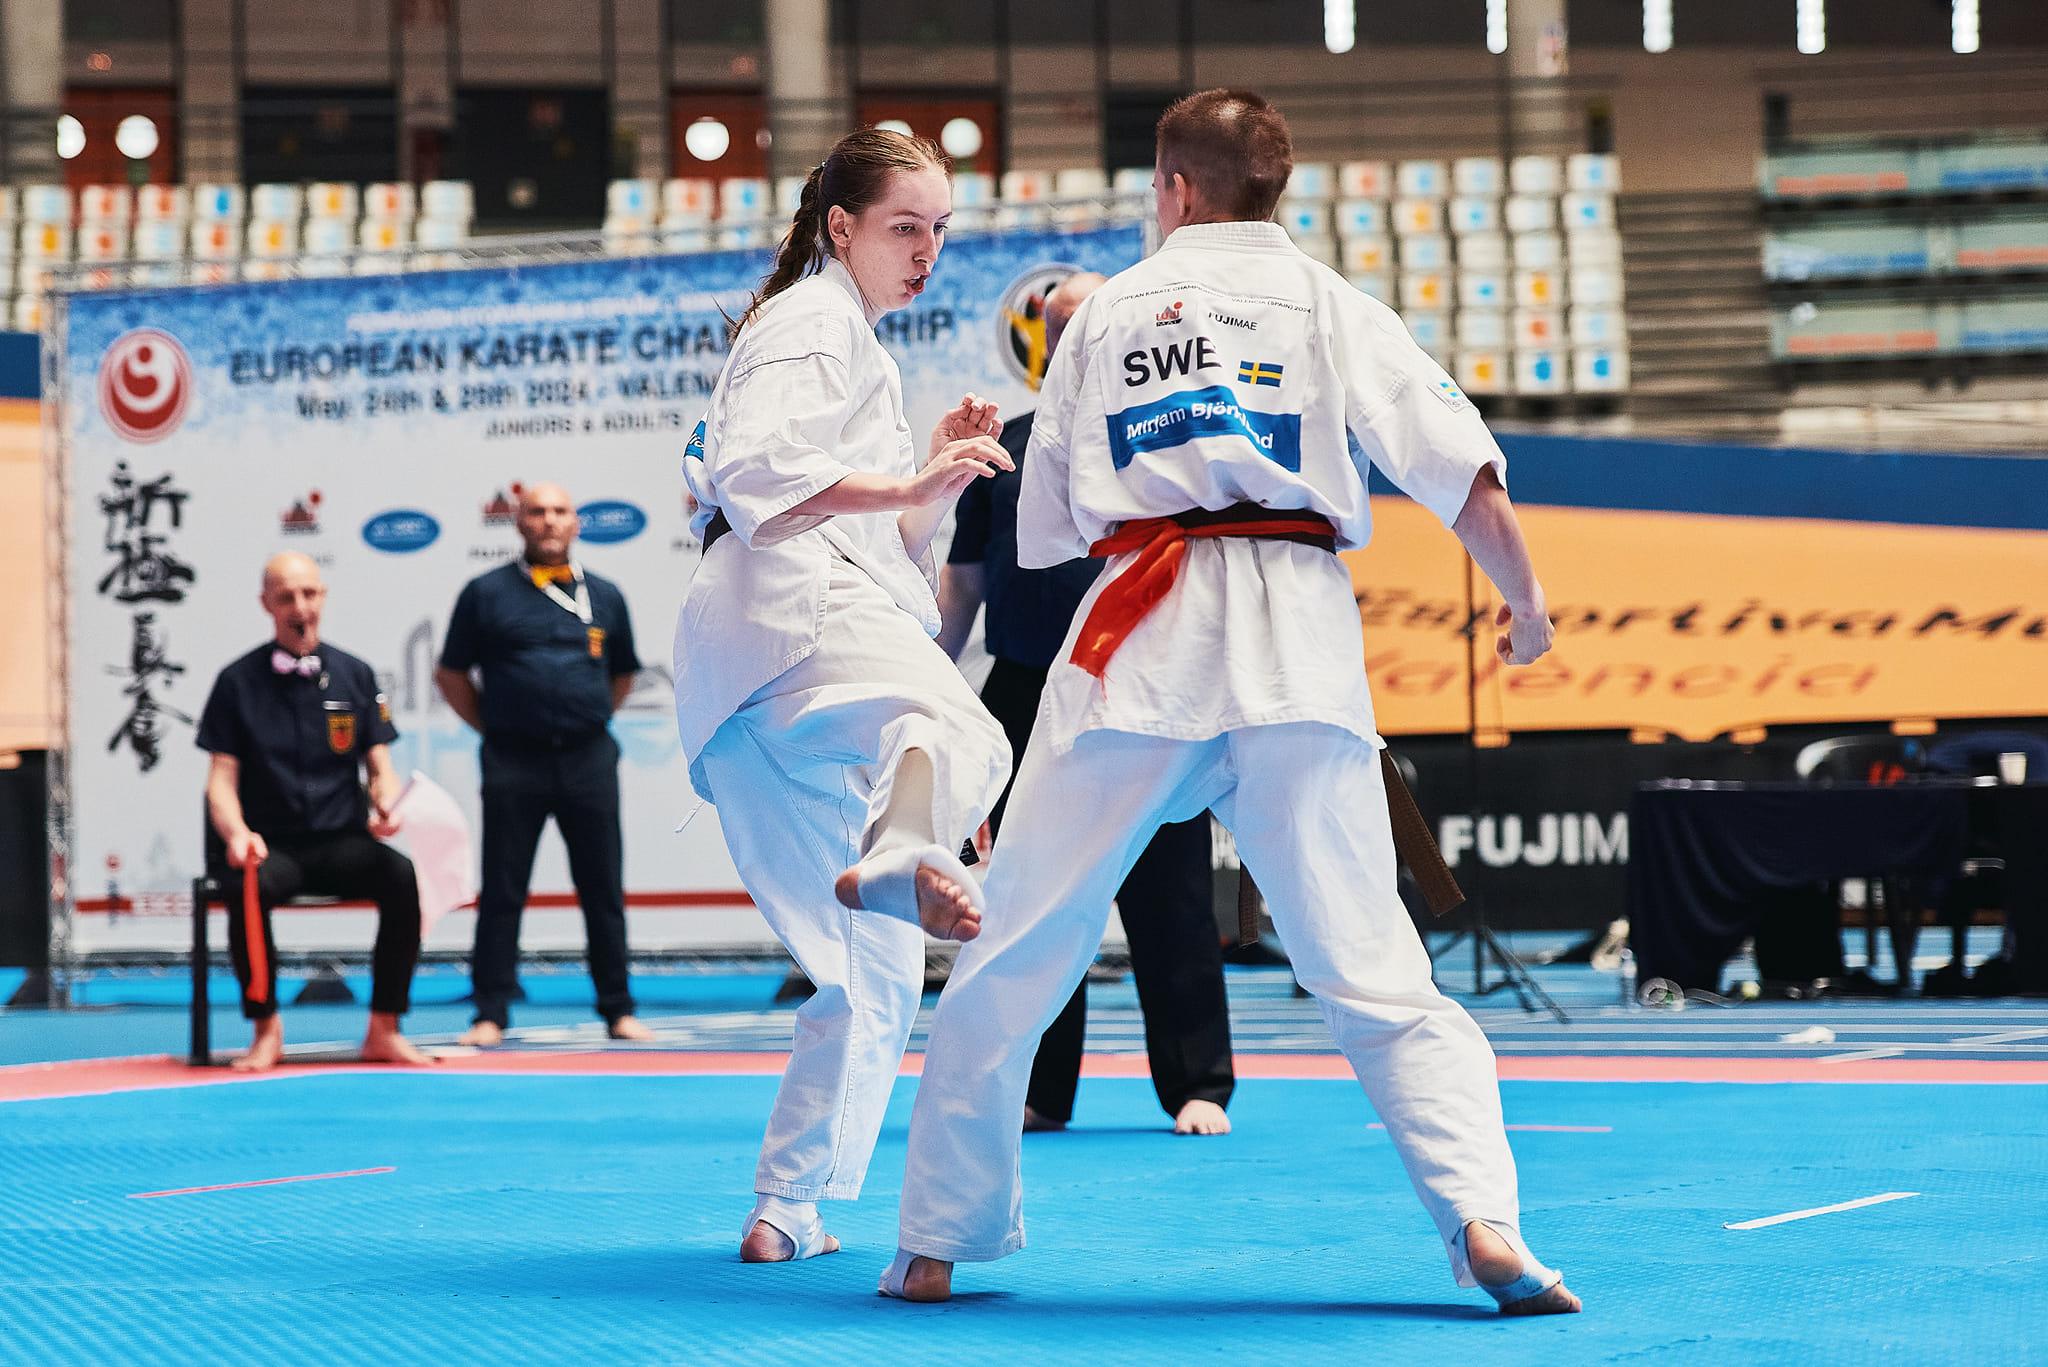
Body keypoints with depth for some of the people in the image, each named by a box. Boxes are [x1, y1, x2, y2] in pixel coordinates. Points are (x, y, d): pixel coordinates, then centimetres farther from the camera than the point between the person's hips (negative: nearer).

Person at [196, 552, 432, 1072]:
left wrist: (386, 806, -13)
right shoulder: (238, 682, 5)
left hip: (343, 845, 2)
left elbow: (380, 765, 10)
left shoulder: (355, 675, 10)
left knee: (404, 876, -30)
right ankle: (266, 1030, -18)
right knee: (248, 887, -36)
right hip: (270, 847, -2)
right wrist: (238, 834, -18)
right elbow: (221, 777, 2)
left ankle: (384, 1030, -19)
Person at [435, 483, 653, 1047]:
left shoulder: (604, 596, 10)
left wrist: (587, 722, 12)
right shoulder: (487, 593, 3)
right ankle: (491, 1015, 4)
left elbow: (622, 676, 22)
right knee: (502, 892, 0)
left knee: (603, 891, 5)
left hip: (588, 760, 2)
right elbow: (451, 674, 8)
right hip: (514, 763, -2)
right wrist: (494, 727, 3)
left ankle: (619, 1010, 12)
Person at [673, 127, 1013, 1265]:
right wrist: (907, 484, -19)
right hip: (786, 607, -10)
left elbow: (890, 549, 31)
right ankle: (899, 857, -75)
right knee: (955, 733, -42)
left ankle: (787, 1209, 19)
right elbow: (755, 472, -13)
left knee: (878, 968, 15)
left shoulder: (857, 347, 35)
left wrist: (944, 466, 15)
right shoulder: (815, 321, 5)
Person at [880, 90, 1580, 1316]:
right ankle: (1487, 1224, -16)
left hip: (1140, 635, 0)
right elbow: (1464, 464, 2)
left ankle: (936, 1245, 13)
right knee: (1370, 962, 0)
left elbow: (1045, 529, 18)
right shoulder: (1328, 305, 10)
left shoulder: (1109, 310, 14)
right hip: (1296, 638, 0)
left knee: (1013, 954, 9)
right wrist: (1526, 603, 16)